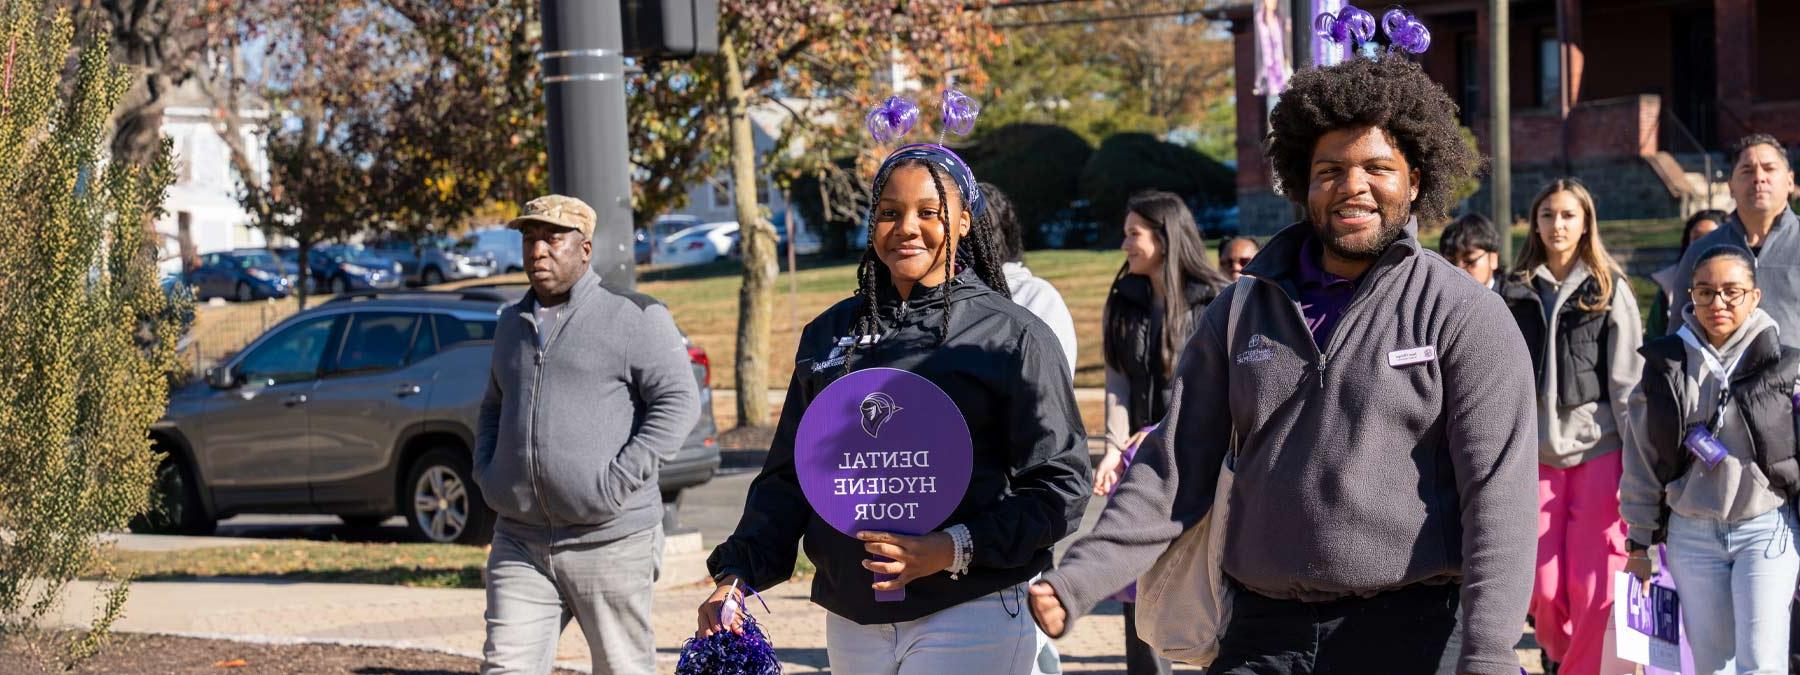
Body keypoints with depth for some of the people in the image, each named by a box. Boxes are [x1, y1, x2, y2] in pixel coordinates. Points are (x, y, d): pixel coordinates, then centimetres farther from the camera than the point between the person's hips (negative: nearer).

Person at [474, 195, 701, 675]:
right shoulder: (513, 323, 17)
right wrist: (486, 473, 12)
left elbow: (678, 402, -10)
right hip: (521, 544, 5)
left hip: (610, 541, -5)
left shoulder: (633, 318, -3)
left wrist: (617, 482, -17)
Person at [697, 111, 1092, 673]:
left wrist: (953, 549, -17)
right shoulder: (829, 334, 13)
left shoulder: (1013, 336, -1)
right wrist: (740, 572, 2)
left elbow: (1060, 486, -6)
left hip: (970, 617, -5)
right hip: (852, 620, 5)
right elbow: (789, 474, 17)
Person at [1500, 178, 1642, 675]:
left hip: (1598, 449, -2)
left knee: (1596, 587, -8)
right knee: (1542, 589, -2)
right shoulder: (1515, 292, 11)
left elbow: (1628, 382, 1)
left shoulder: (1610, 290, 5)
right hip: (1536, 452, 2)